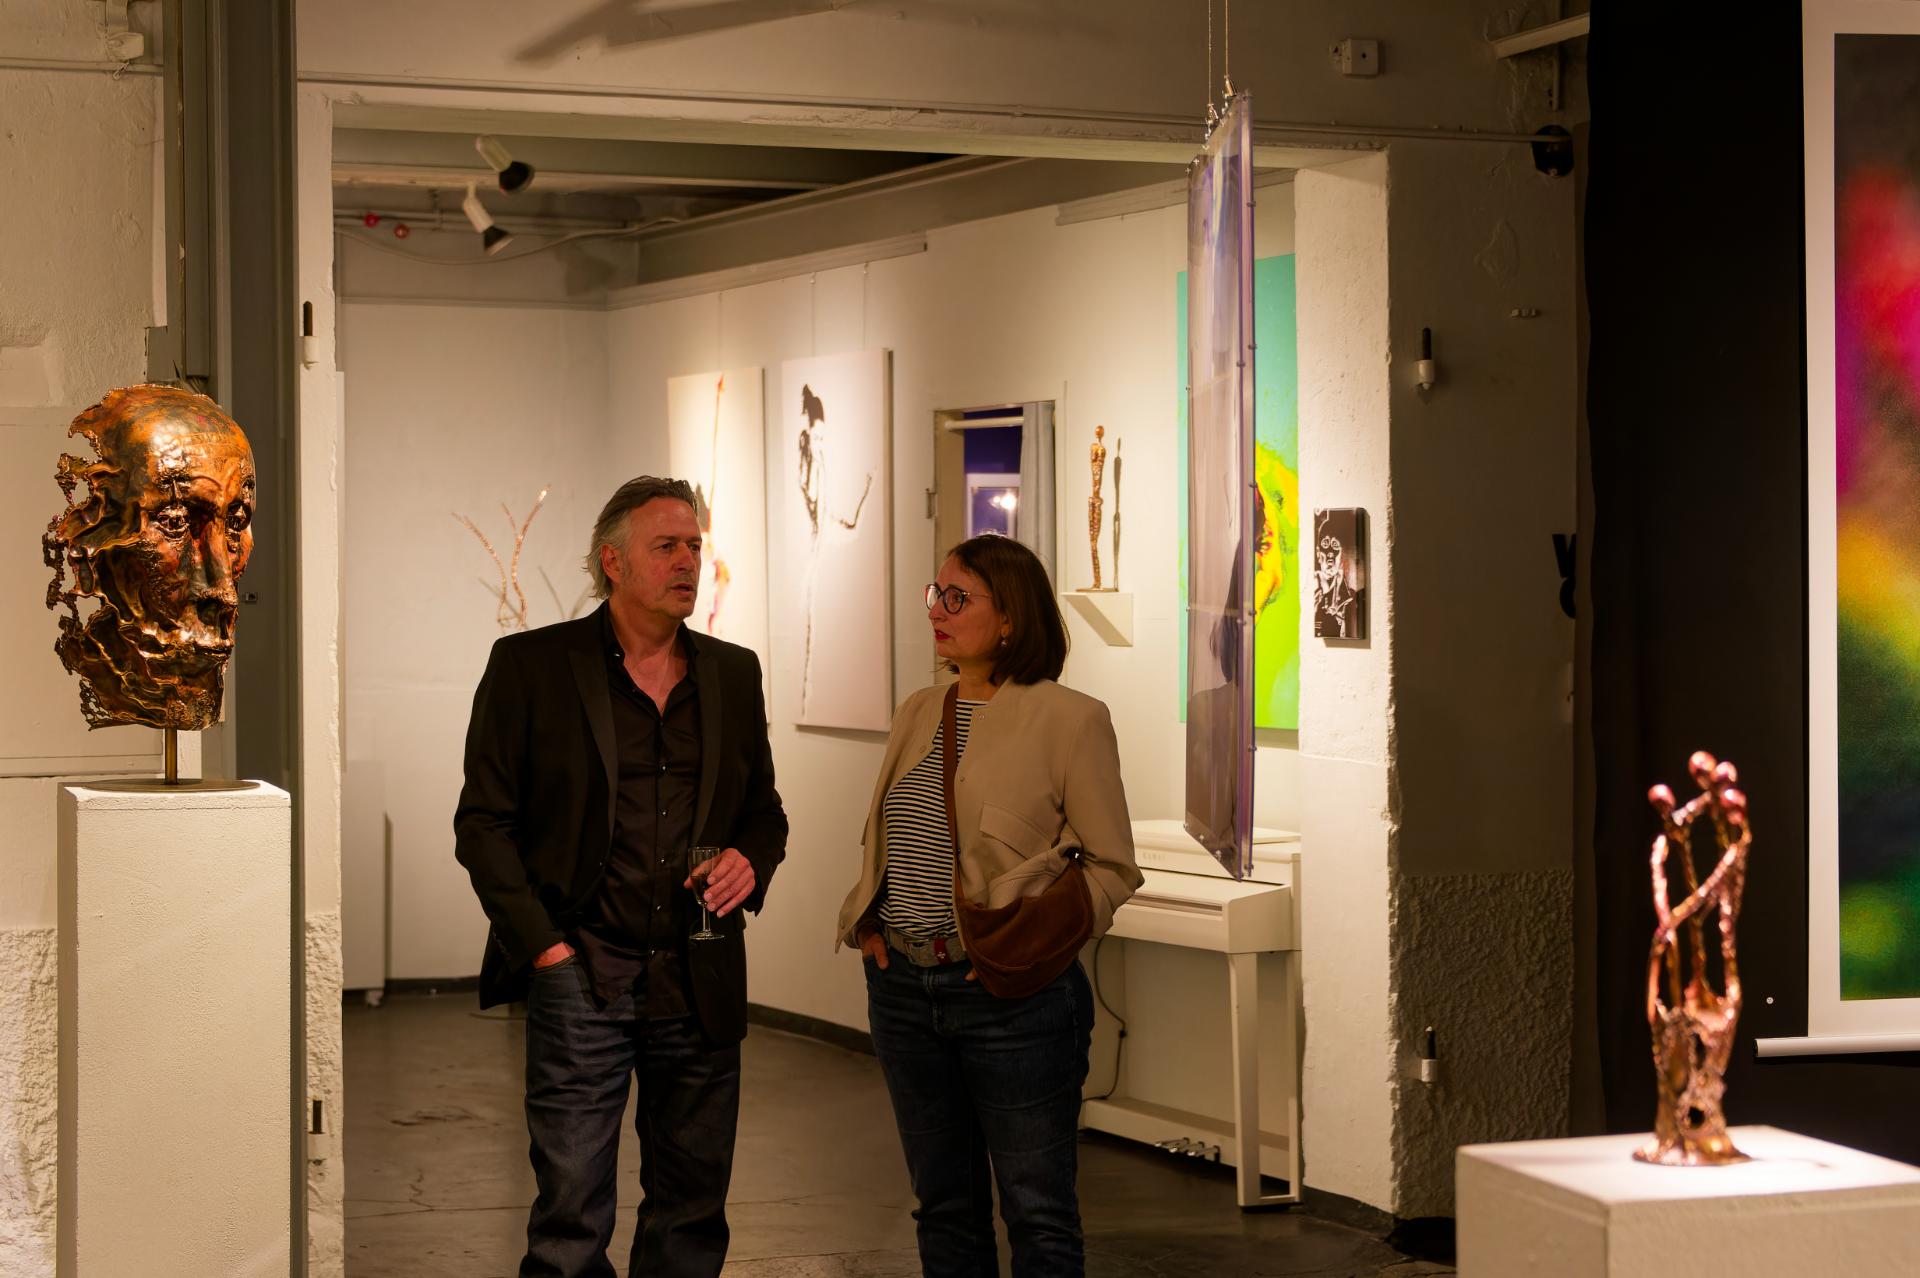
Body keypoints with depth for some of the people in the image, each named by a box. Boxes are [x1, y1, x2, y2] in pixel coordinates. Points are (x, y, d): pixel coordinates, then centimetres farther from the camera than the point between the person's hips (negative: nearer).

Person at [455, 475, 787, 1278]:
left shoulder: (733, 672, 12)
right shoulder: (532, 665, -1)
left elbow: (764, 809, 20)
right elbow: (484, 822, -1)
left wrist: (750, 862, -2)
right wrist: (542, 944, -9)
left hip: (701, 981, 4)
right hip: (582, 976, -4)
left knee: (693, 1211, 10)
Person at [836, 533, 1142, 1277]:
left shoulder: (1069, 719, -8)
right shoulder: (918, 714, 11)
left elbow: (1111, 868, -7)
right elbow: (878, 842, 22)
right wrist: (865, 919, 5)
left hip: (1012, 995, -6)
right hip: (903, 987, 6)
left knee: (1038, 1214, 1)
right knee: (944, 1204, 15)